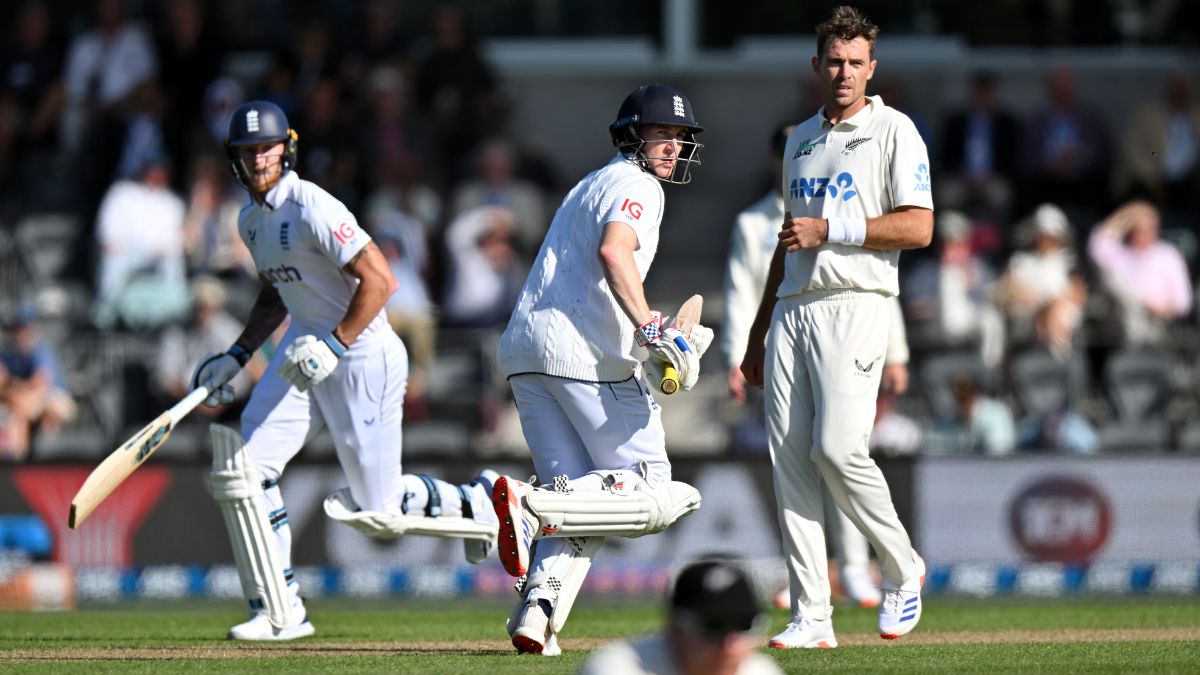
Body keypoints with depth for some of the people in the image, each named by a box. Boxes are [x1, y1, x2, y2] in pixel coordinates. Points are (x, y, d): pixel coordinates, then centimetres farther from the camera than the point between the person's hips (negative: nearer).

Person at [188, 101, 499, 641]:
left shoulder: (311, 208, -19)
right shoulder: (251, 220, 9)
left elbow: (380, 280, -23)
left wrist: (333, 345, -24)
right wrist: (237, 355, 15)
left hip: (363, 355, -8)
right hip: (306, 351, 8)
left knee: (379, 509, -4)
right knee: (244, 468, -9)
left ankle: (477, 501, 25)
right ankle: (280, 613, -4)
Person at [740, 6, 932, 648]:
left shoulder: (893, 132, 1)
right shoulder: (801, 139, 21)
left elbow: (918, 228, -10)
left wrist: (830, 229, -14)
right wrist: (758, 337, 23)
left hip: (854, 307, -6)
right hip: (792, 307, 6)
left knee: (838, 447, -19)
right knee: (788, 458, -3)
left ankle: (902, 569, 3)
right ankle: (811, 617, -3)